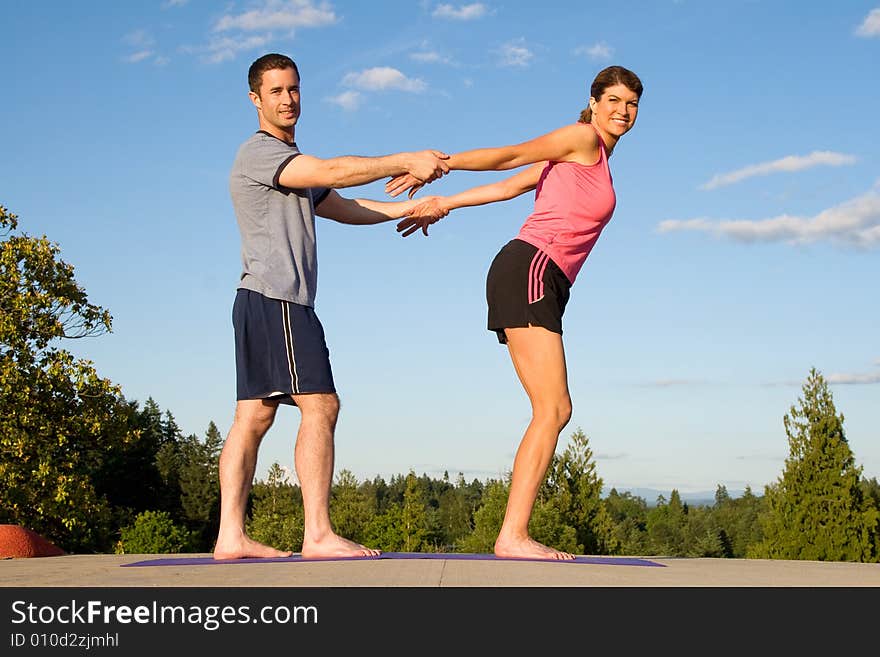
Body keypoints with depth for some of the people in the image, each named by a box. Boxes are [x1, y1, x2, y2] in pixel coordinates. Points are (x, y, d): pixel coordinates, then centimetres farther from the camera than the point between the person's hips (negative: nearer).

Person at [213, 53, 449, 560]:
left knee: (254, 416, 3)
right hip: (276, 299, -10)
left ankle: (232, 536, 0)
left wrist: (407, 208, 16)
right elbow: (332, 172, -17)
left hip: (263, 304, 10)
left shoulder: (293, 164, 27)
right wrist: (408, 163, -16)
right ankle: (318, 533, -17)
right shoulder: (258, 152, -5)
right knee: (320, 406, -14)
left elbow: (344, 208, 27)